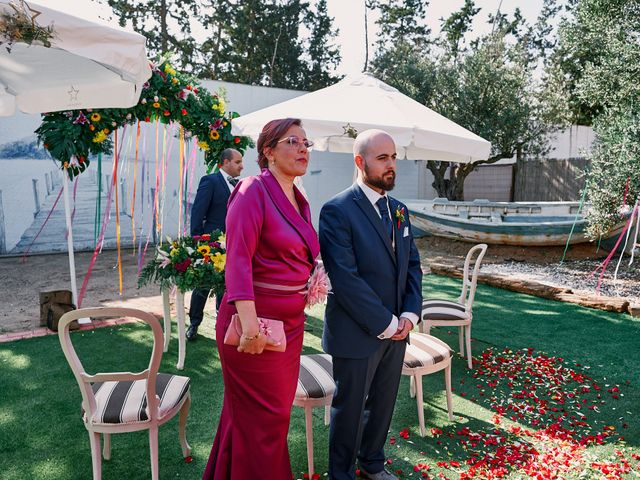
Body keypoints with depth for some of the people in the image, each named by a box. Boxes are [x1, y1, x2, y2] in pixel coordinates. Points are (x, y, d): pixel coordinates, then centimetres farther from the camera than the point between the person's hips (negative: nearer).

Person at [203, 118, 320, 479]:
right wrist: (250, 322, -28)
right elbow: (238, 258, -22)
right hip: (257, 320, -8)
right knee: (263, 416, 5)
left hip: (291, 323, 9)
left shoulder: (300, 201, 11)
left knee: (278, 407, 20)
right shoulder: (253, 191, -14)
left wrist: (314, 275, 3)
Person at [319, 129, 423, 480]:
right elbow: (344, 278, -21)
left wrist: (410, 314, -4)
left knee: (383, 404, 21)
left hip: (396, 330, 7)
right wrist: (386, 324, -17)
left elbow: (413, 265, 11)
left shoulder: (399, 211, 8)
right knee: (350, 409, 11)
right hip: (357, 333, -6)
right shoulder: (337, 211, -15)